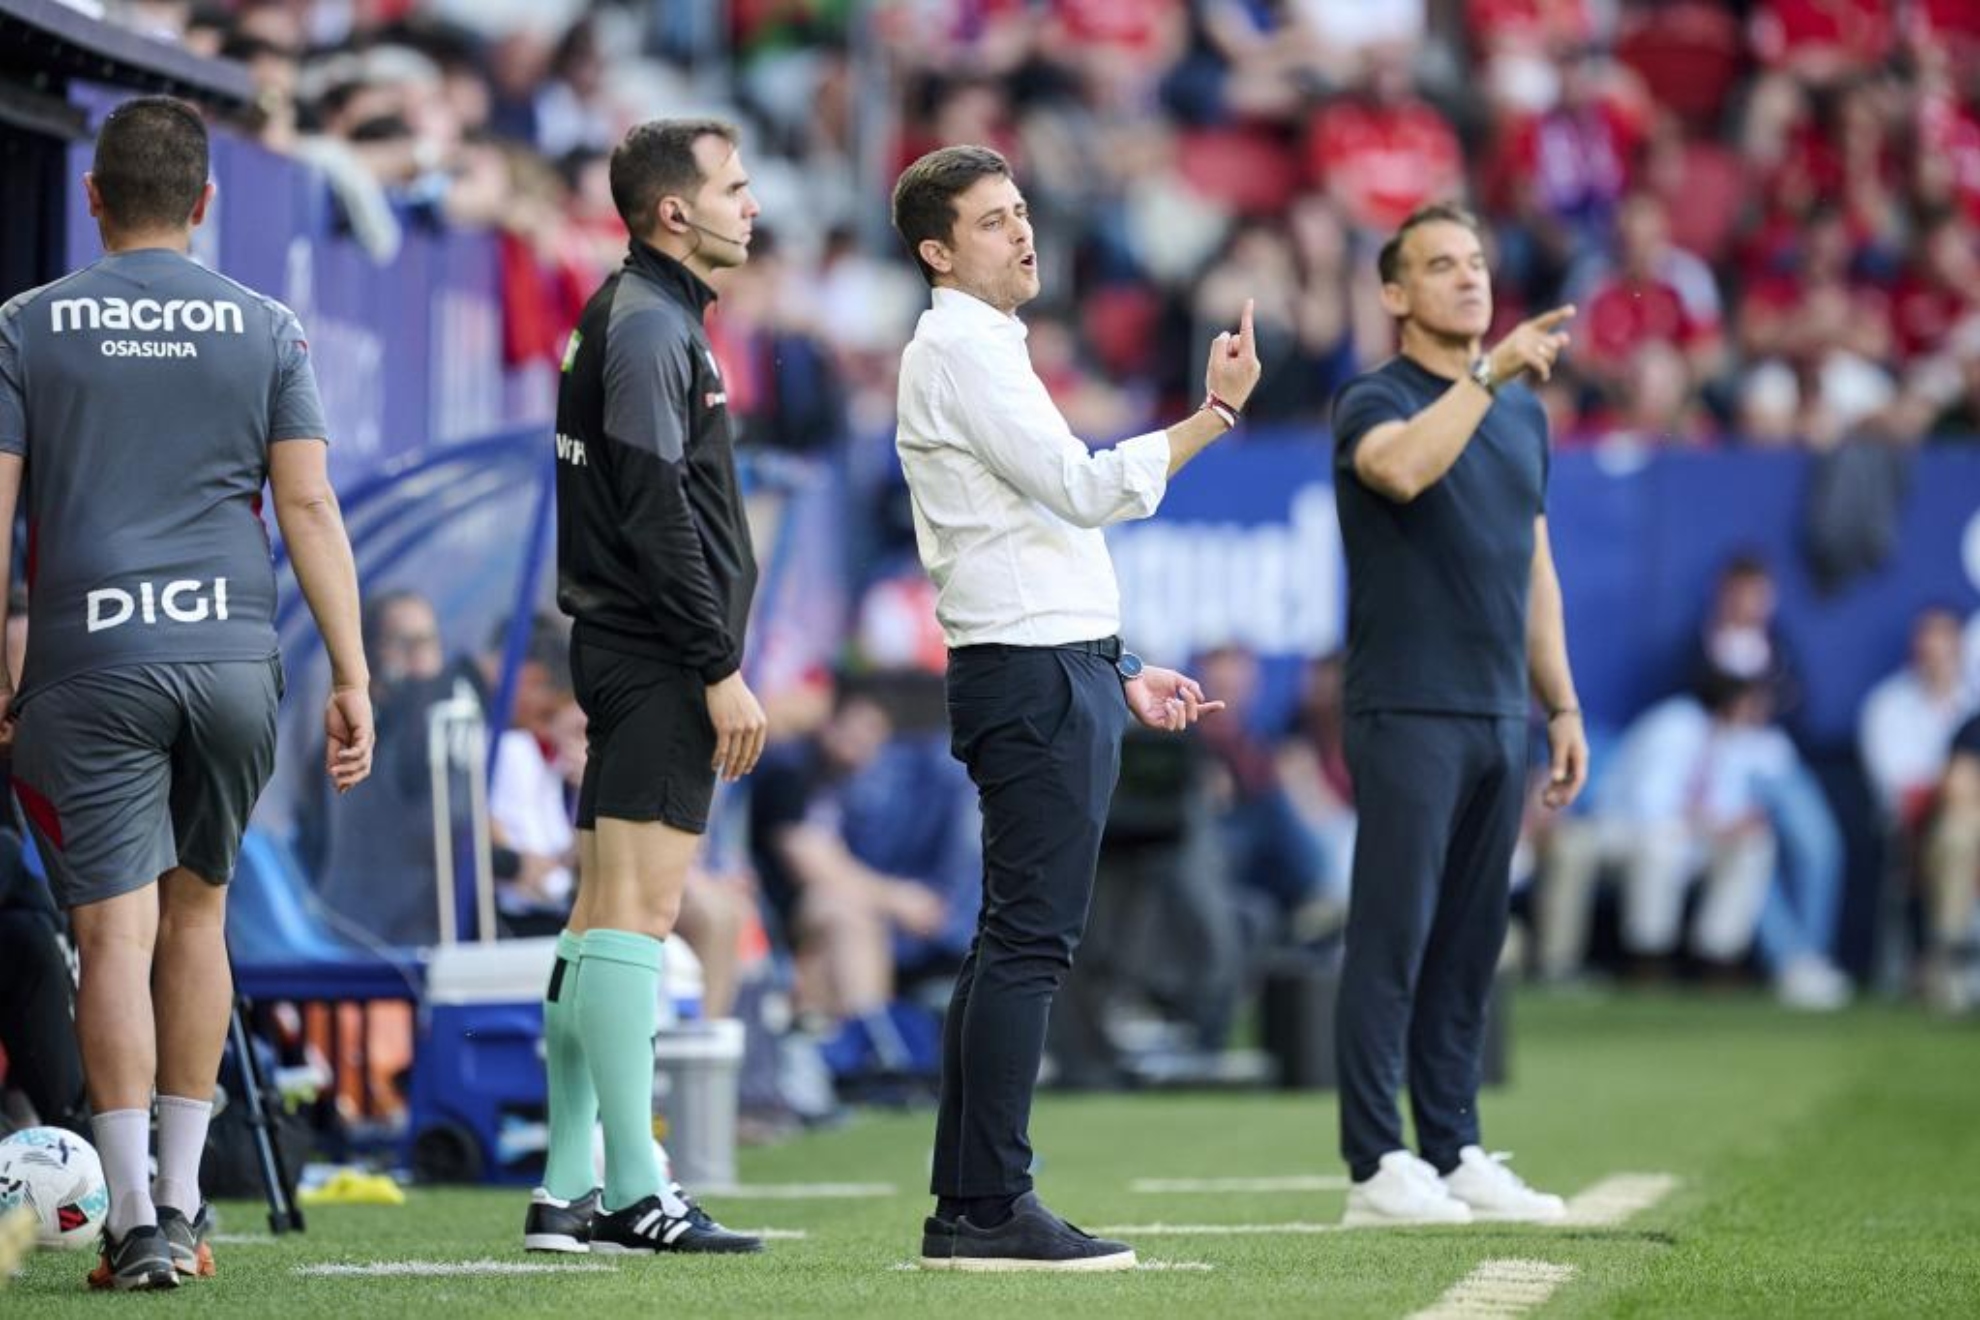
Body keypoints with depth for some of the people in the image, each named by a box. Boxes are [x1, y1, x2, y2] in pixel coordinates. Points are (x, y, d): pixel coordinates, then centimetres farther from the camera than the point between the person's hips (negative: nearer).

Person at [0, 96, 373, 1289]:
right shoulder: (267, 330, 6)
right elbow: (310, 505, 1)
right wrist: (352, 677, 2)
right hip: (234, 653, 2)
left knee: (116, 930, -4)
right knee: (197, 914, 16)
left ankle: (136, 1220, -13)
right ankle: (183, 1201, 19)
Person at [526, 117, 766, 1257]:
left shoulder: (638, 317, 19)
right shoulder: (650, 329, -12)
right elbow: (659, 521, -18)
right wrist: (721, 670, -17)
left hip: (627, 653, 11)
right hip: (657, 658, -11)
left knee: (605, 915, 9)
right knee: (637, 911, -11)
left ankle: (569, 1192, 10)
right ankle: (633, 1195, -13)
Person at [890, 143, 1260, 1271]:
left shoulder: (992, 355, 23)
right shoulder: (956, 353, -9)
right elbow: (1085, 489, -18)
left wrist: (1119, 670, 22)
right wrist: (1216, 414, -18)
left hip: (1063, 671, 11)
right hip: (1033, 680, -11)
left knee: (1019, 942, 10)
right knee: (1031, 939, -12)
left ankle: (967, 1209, 11)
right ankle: (991, 1211, -14)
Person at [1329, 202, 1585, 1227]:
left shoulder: (1524, 411, 16)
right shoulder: (1375, 402, -5)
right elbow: (1402, 467, -31)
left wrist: (1563, 707, 16)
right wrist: (1488, 372, -34)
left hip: (1499, 716, 7)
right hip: (1406, 712, -7)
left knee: (1471, 946, 9)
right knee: (1393, 937, -6)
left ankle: (1455, 1154, 14)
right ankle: (1377, 1164, -4)